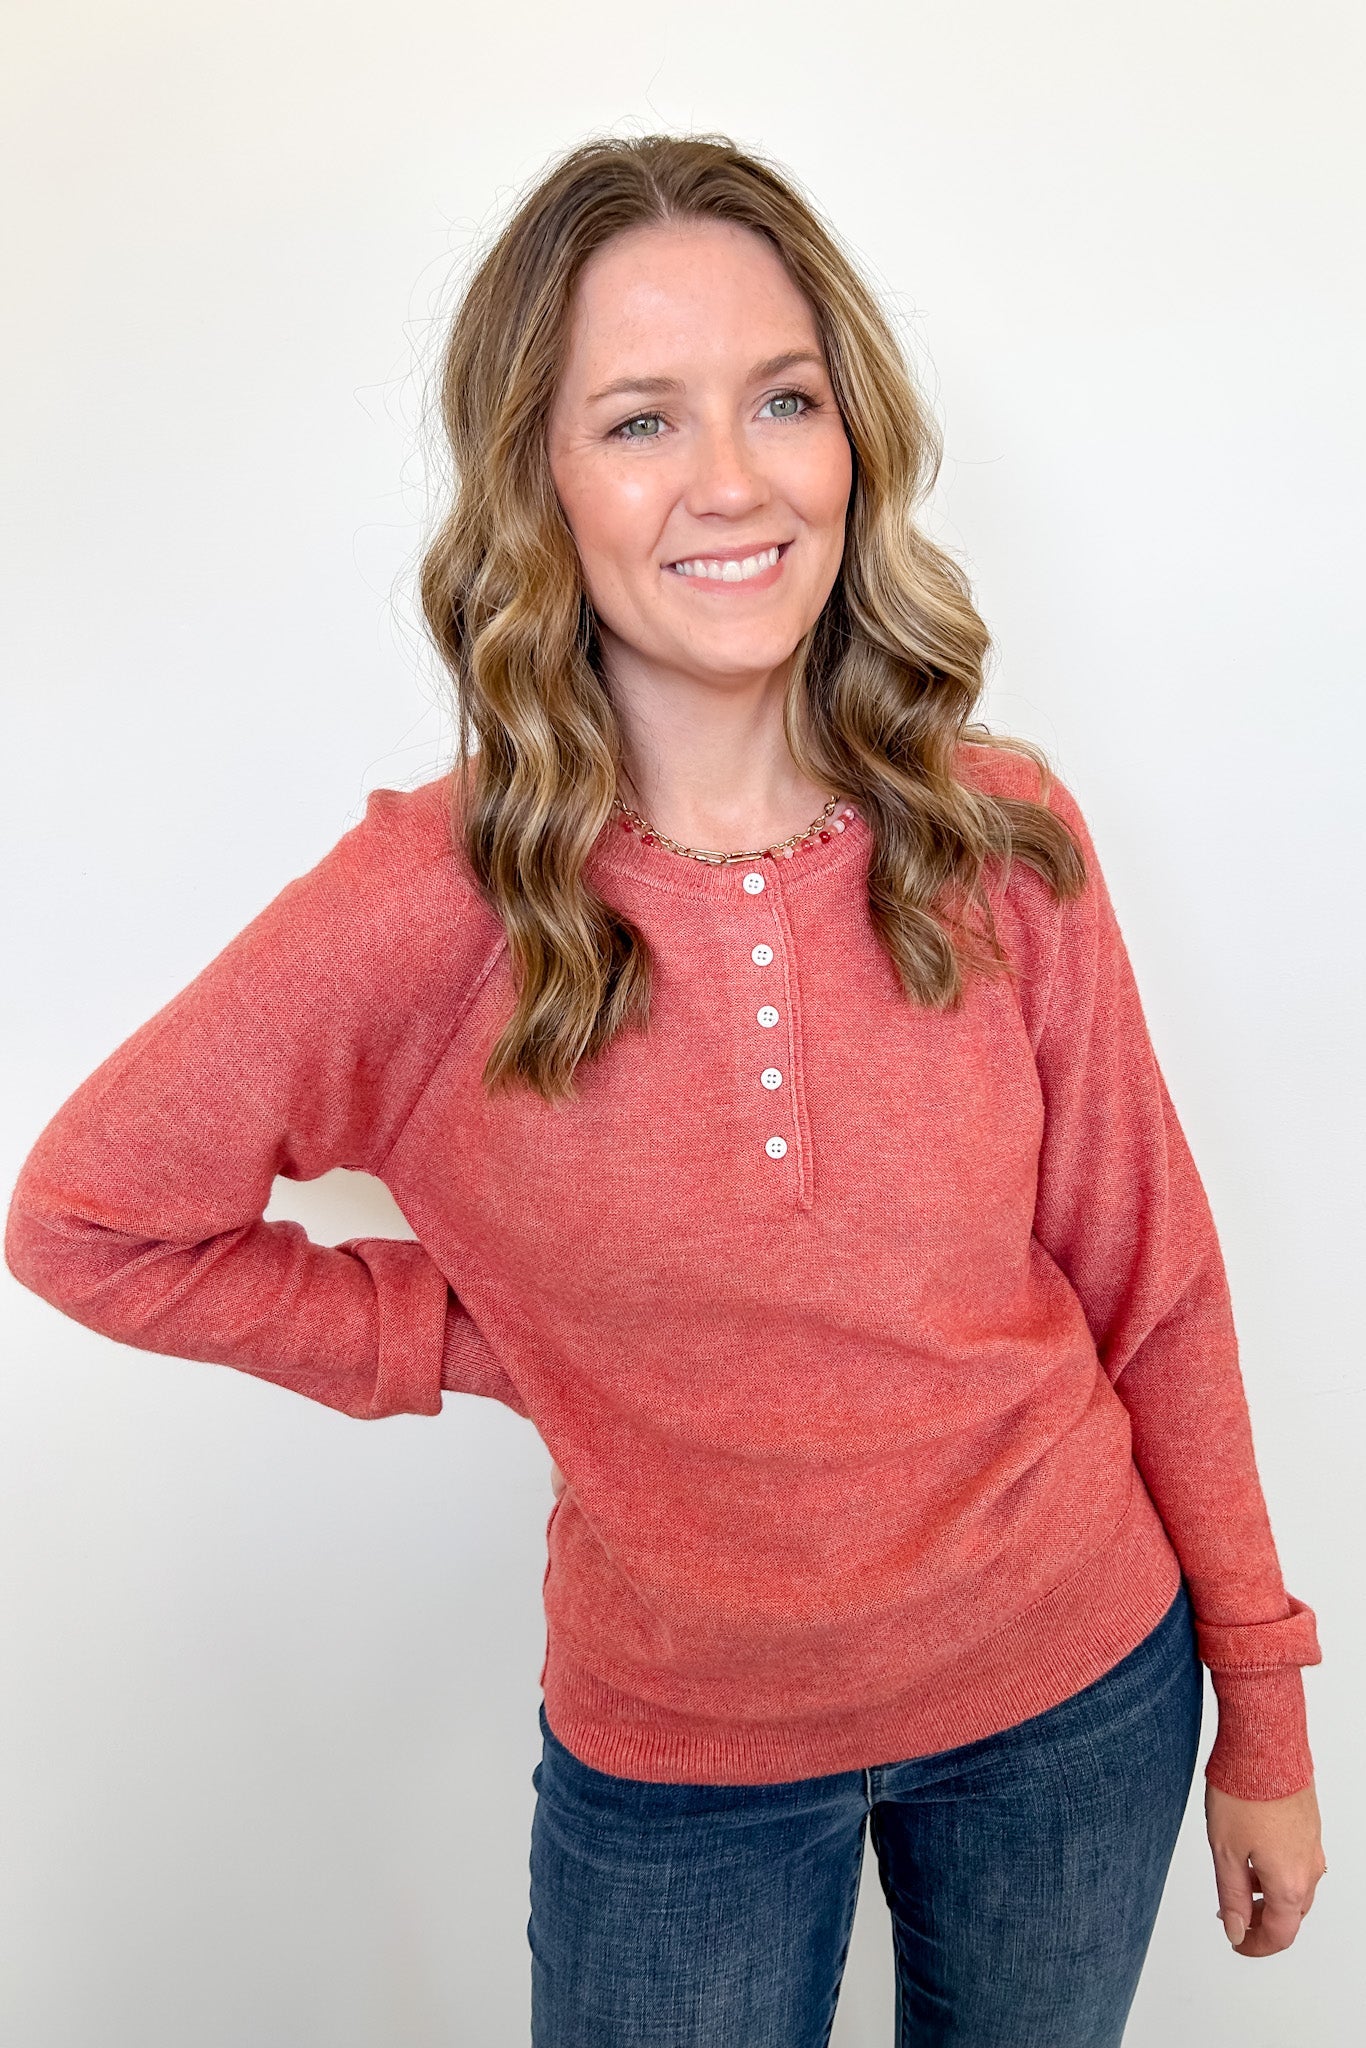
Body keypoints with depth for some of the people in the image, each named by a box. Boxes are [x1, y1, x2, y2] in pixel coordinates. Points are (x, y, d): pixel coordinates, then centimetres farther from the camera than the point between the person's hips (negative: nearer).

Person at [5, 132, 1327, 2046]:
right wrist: (494, 1341, -10)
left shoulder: (1000, 832, -12)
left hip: (1079, 1695, 3)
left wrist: (1264, 1709, 3)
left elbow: (1147, 1284, -4)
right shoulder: (437, 901, -19)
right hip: (675, 1760, -2)